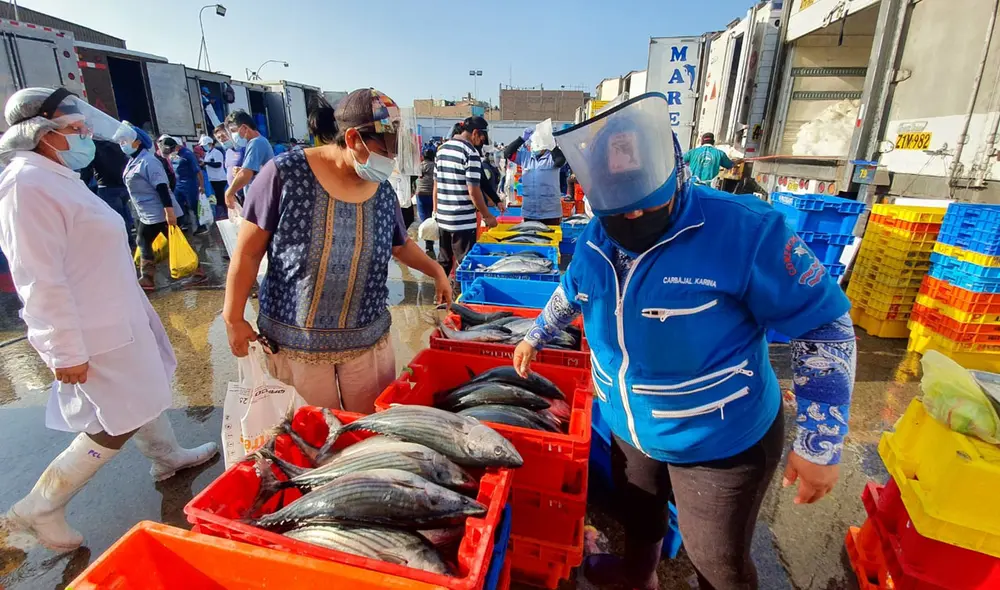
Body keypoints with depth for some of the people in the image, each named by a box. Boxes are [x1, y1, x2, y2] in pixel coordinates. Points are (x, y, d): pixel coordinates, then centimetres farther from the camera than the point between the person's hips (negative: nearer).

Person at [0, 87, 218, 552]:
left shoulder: (56, 177, 9)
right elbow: (41, 280, -24)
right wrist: (66, 351, -22)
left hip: (115, 317, 10)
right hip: (92, 334, -10)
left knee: (143, 393, 23)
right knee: (119, 423, 2)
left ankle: (167, 457, 43)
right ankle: (39, 509, 18)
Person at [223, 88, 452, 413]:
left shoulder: (383, 191, -1)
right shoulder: (285, 174, -13)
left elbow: (401, 244, 17)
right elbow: (248, 252, -7)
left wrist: (436, 270, 7)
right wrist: (234, 319, -4)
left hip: (367, 339, 3)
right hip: (295, 339, -3)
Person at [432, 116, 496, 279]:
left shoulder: (441, 149, 11)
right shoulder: (471, 152, -13)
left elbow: (436, 186, 15)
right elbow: (473, 191, -15)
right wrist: (487, 216, -6)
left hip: (442, 218, 8)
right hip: (463, 220, -7)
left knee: (443, 261, 17)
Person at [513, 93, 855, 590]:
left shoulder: (744, 230, -28)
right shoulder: (596, 240, -9)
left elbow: (824, 325, -20)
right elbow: (572, 292, 12)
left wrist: (820, 444, -19)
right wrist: (535, 338, 22)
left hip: (722, 444, -5)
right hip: (629, 430, 6)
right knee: (637, 515, 31)